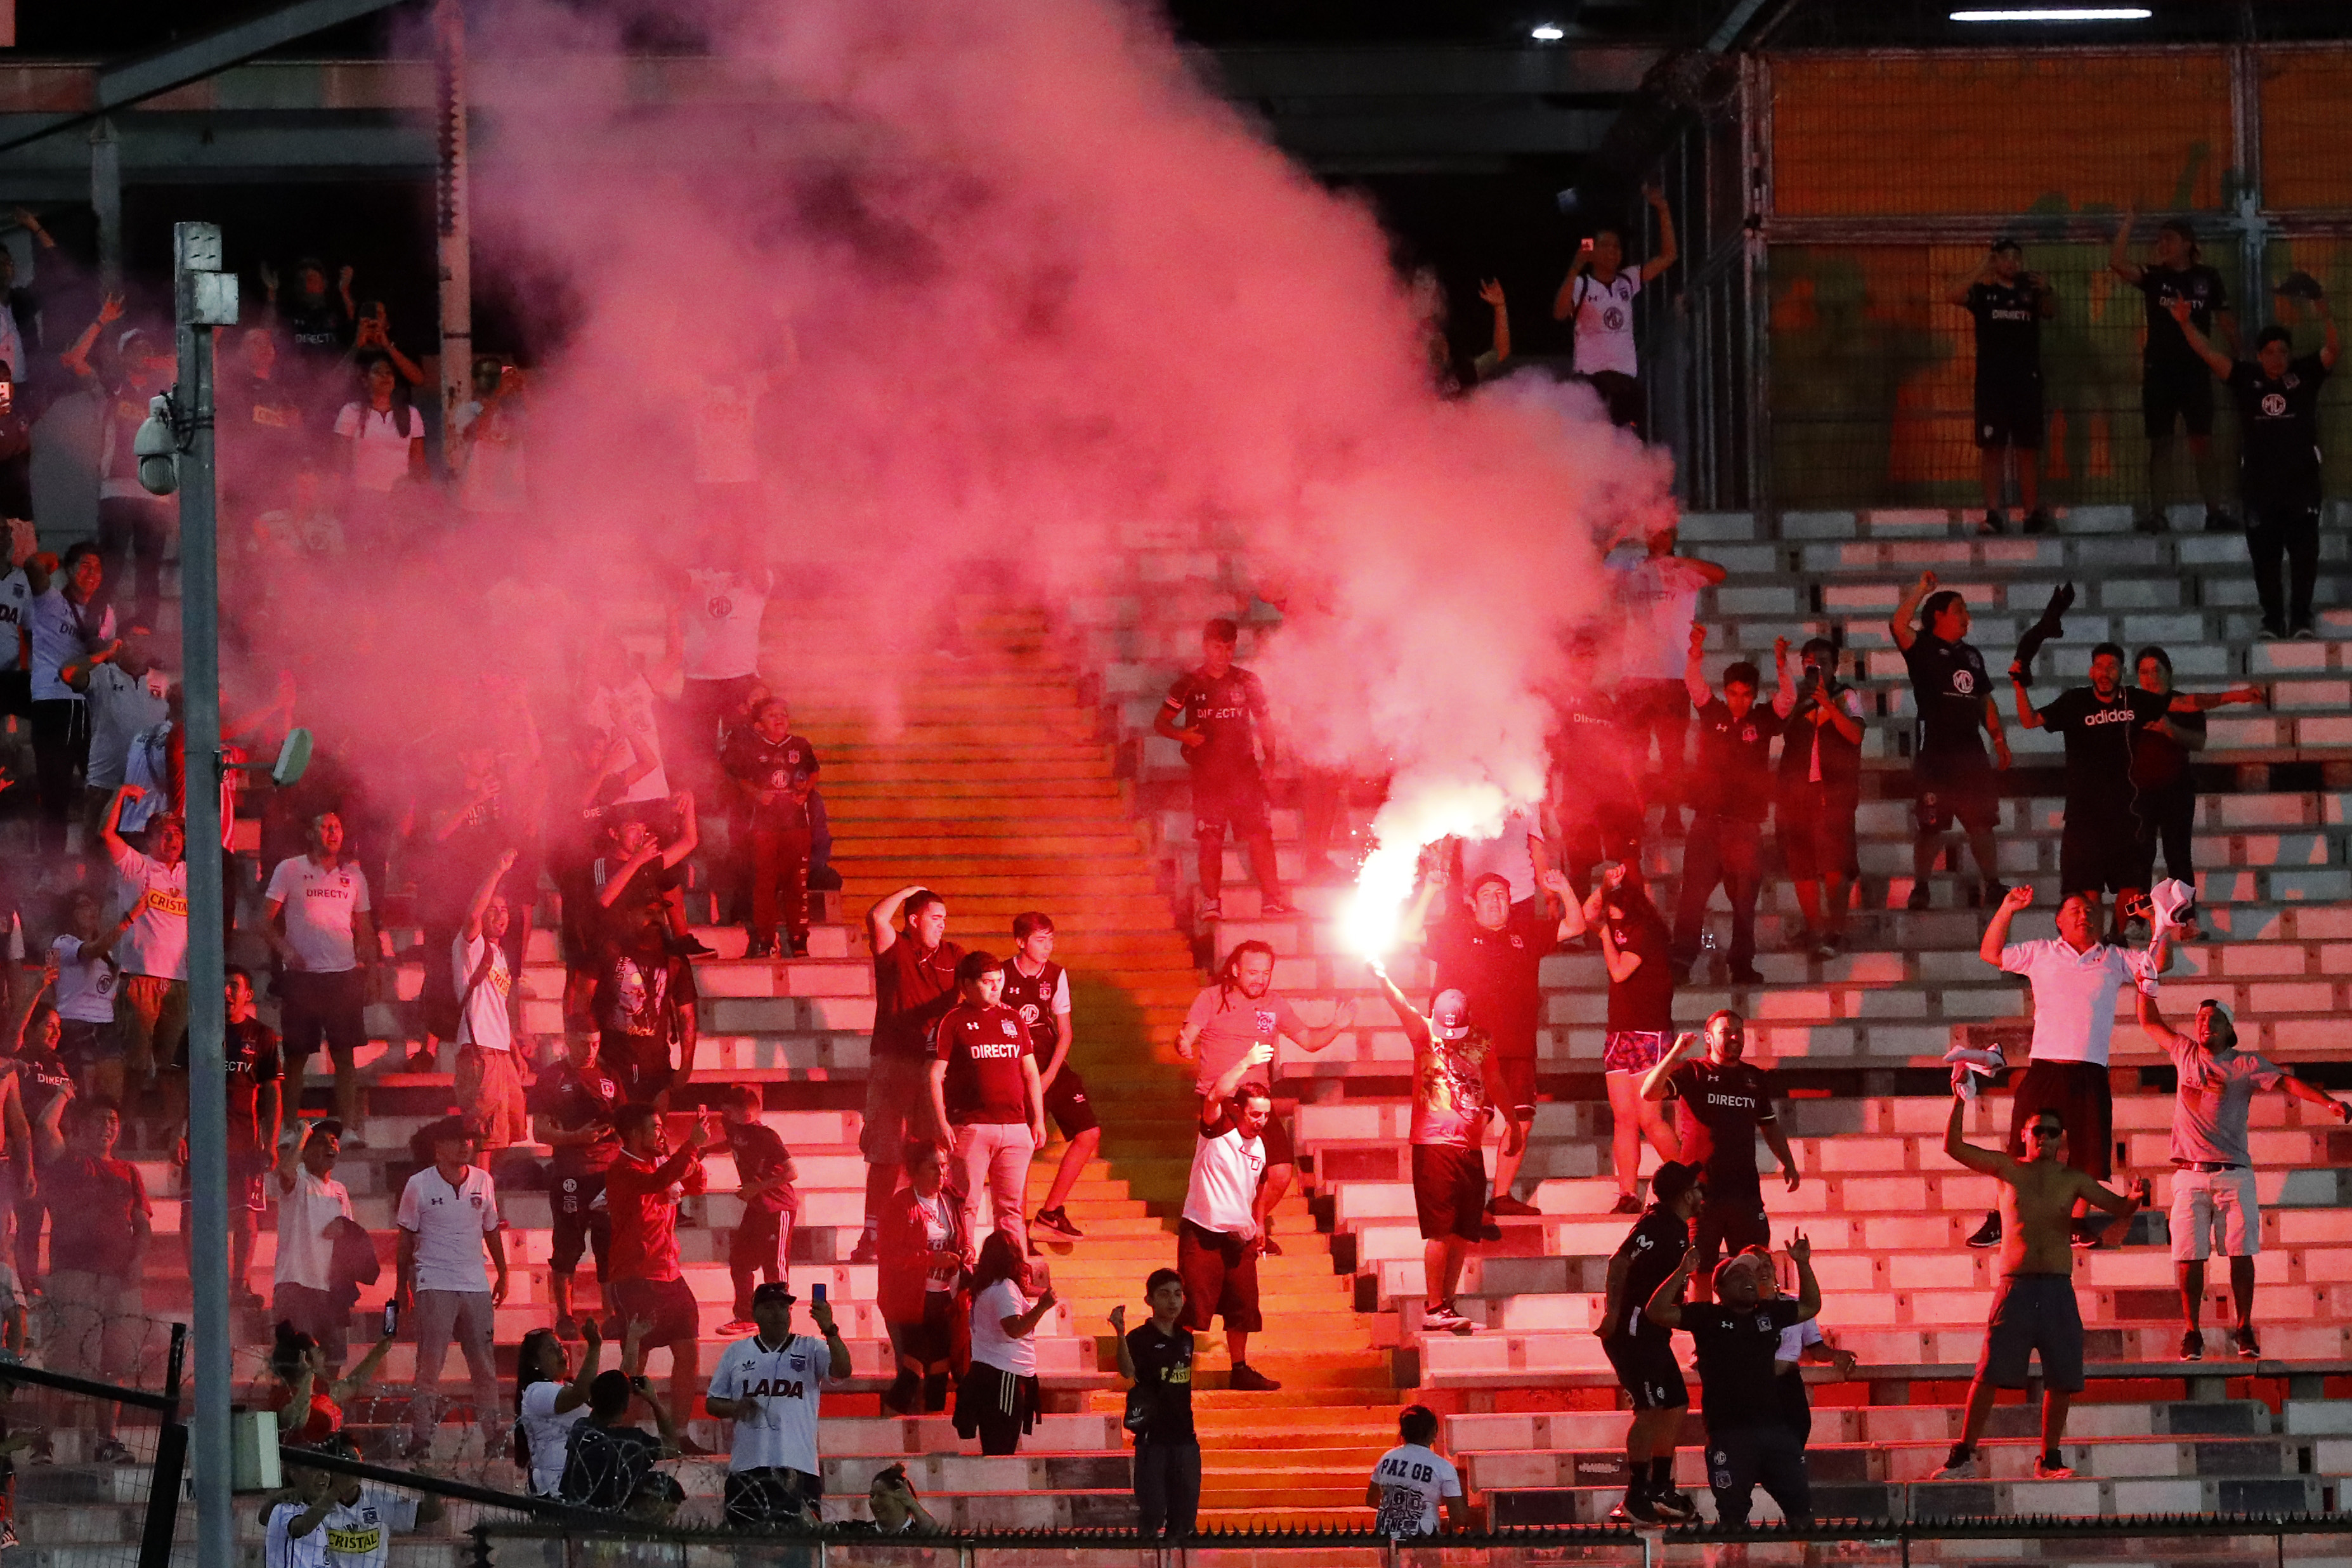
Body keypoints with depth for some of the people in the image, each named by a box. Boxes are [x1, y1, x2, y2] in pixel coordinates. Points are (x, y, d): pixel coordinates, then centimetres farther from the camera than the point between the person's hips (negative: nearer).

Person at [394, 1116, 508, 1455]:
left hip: (476, 1283, 4)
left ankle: (492, 1433, 11)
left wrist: (502, 1274, 18)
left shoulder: (483, 1181, 8)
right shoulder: (419, 1185, -1)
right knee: (430, 1362, -8)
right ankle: (421, 1435, -8)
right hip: (434, 1283, -4)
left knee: (485, 1362, 5)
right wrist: (402, 1285, 3)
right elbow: (406, 1238, 4)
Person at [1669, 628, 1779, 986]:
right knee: (1693, 893, -7)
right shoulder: (1713, 714, 8)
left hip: (1746, 825, 0)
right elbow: (1694, 682, -3)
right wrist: (1697, 650, -19)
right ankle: (1681, 960, -8)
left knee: (1744, 898, 1)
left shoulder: (1762, 722, 6)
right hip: (1708, 819, 0)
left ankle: (1742, 964, 8)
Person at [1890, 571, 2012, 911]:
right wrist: (1921, 590, -12)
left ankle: (1993, 884, 8)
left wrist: (1999, 739, 16)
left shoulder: (1970, 655, 20)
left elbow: (1985, 701, 24)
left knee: (1982, 822, 3)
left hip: (1970, 751, 6)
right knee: (1931, 826, -5)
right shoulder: (1924, 650, 1)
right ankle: (1920, 889, 3)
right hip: (1934, 752, -6)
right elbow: (1898, 625, -18)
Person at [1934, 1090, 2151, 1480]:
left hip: (2059, 1290, 2)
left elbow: (2120, 1209, 8)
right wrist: (1960, 1102, -10)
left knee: (2061, 1380, 1)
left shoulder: (2073, 1180, 11)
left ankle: (2050, 1460, 14)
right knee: (1988, 1374, -8)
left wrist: (2135, 1197, -15)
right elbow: (1954, 1146, 1)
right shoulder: (2009, 1170, 7)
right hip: (2016, 1288, -2)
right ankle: (1963, 1456, -2)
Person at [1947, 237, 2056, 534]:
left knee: (2028, 448, 1)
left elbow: (2051, 311, -7)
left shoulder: (2030, 291, 10)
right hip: (1991, 379, -1)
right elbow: (1953, 296, -10)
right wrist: (1981, 272, -18)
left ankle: (2033, 513, 2)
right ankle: (1994, 513, -4)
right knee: (1992, 447, -4)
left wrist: (2047, 291, -27)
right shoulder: (1984, 292, 8)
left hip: (2026, 378, 1)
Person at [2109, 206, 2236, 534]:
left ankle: (2214, 511, 1)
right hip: (2159, 371, 1)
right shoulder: (2154, 276, 3)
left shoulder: (2207, 278, 3)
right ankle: (2156, 513, 4)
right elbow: (2117, 263, -12)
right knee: (2160, 444, 2)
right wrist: (2128, 223, -15)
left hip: (2196, 371, -1)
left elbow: (2225, 321, 8)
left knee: (2202, 443, -1)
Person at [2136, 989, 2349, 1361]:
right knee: (2188, 1256, -4)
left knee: (2241, 1254, -5)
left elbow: (2287, 1082, -7)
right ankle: (2191, 1333, 3)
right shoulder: (2186, 1053, 14)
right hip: (2190, 1175, 2)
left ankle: (2244, 1329, 4)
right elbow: (2150, 1023, 27)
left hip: (2234, 1176, -2)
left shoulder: (2247, 1064, 6)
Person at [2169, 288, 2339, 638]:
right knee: (2265, 556, 3)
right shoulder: (2246, 377, 3)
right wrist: (2186, 324, -17)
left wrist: (2325, 316, -28)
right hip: (2258, 482, 1)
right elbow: (2209, 355, -4)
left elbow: (2334, 350, -11)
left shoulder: (2304, 375, 2)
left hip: (2301, 480, -1)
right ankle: (2272, 619, 10)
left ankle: (2301, 618, 1)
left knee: (2304, 551, -4)